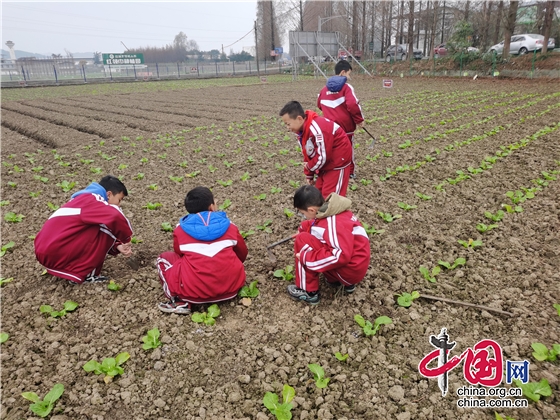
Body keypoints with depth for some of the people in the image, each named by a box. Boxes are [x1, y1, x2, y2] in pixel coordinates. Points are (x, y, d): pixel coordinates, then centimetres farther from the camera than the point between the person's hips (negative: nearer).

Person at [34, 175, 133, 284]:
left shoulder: (84, 199, 22)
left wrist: (117, 247, 5)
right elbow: (116, 218, -28)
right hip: (55, 252, -10)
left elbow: (98, 240, 22)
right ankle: (84, 273, -7)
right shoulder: (92, 199, -8)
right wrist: (126, 239, -9)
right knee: (106, 230, -11)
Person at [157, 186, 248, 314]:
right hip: (231, 286, 3)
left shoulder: (180, 230, 3)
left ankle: (179, 302, 2)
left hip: (195, 290, -2)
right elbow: (242, 254, 21)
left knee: (164, 258, 19)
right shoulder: (229, 226, 6)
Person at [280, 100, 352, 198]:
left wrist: (309, 167, -11)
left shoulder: (316, 129, -31)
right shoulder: (302, 130, 1)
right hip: (326, 164, 10)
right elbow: (308, 154, 11)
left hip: (338, 162, -10)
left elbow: (323, 157, -28)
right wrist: (309, 174, 11)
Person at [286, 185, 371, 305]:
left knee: (302, 240, -15)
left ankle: (309, 292, -2)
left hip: (351, 270, -9)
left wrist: (306, 257, -26)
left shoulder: (333, 223, -26)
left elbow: (341, 255, -33)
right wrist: (304, 227, 9)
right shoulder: (330, 209, 0)